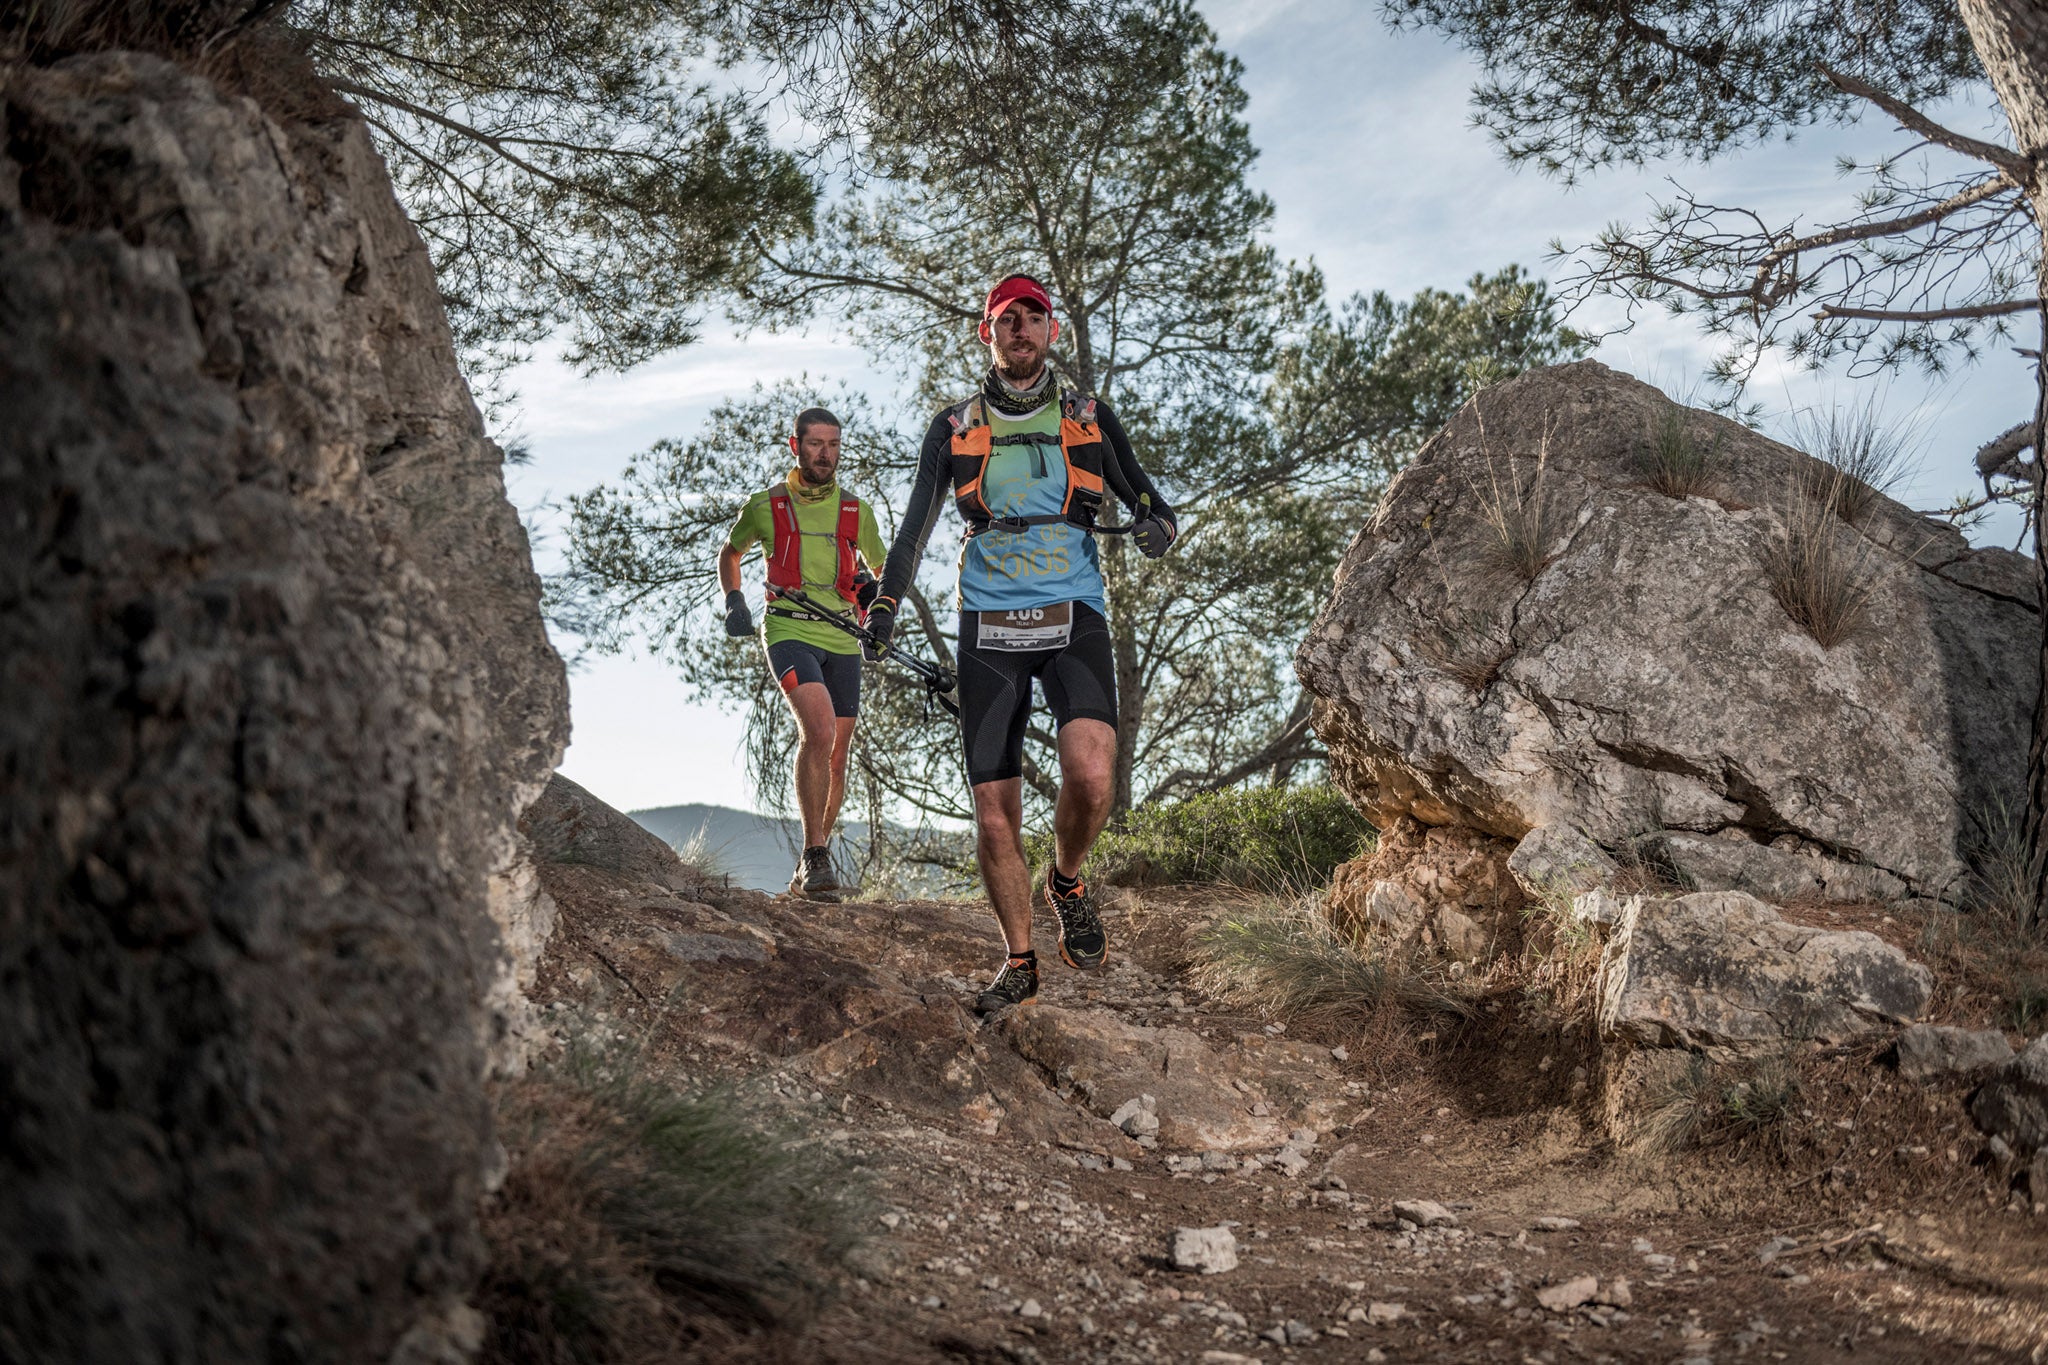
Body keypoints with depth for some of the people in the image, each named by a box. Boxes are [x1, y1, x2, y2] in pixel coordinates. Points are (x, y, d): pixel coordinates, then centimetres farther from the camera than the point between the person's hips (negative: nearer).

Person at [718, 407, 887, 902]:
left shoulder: (856, 512, 10)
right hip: (790, 631, -4)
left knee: (836, 755, 6)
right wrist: (733, 601, 9)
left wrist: (876, 591, 3)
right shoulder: (766, 506, 4)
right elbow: (730, 553, 22)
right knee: (820, 731, -26)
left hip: (842, 639, 4)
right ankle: (815, 858, -18)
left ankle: (809, 868, 23)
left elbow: (882, 570, 23)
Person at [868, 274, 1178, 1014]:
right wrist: (885, 604, -3)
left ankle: (1067, 880, 8)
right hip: (989, 626, 1)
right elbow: (916, 524, 9)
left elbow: (1145, 498, 9)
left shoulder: (1090, 419, 9)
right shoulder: (955, 427, 10)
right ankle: (1019, 961, 17)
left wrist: (1157, 524, -15)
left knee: (1091, 775, -25)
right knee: (994, 813, -1)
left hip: (1073, 617, -1)